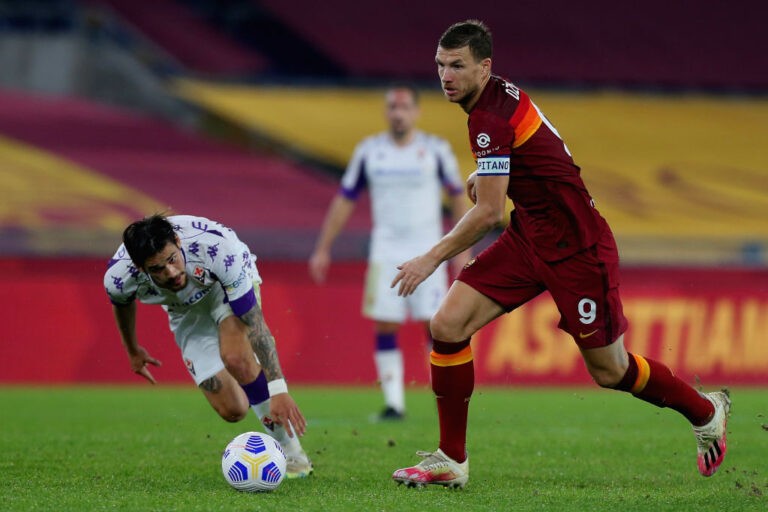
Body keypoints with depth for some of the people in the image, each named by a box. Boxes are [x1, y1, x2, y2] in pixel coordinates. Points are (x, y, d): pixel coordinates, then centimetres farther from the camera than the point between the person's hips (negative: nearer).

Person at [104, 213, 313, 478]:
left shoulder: (215, 247, -41)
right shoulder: (119, 277, -31)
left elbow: (255, 322, -39)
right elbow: (122, 304, -2)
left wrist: (278, 390, -46)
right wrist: (132, 350, 16)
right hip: (185, 311, 3)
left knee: (237, 359, -33)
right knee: (232, 411, -12)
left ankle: (292, 453, -18)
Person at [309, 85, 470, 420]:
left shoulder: (435, 150, -1)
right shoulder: (369, 151, 4)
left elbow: (458, 196, 9)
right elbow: (344, 200, 10)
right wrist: (322, 249, 8)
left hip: (427, 251, -2)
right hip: (385, 251, 2)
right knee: (385, 326, -4)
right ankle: (393, 402, 1)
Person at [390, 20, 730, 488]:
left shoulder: (491, 118, -24)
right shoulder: (501, 94, 4)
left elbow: (489, 212, -24)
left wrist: (431, 259, -17)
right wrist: (484, 176, 10)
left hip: (576, 247, -9)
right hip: (529, 235, 9)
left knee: (610, 371, 5)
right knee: (447, 326, -7)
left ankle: (706, 411, 32)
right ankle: (452, 461, 1)